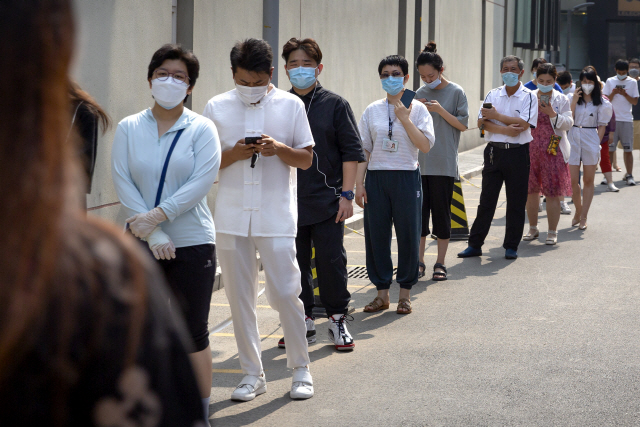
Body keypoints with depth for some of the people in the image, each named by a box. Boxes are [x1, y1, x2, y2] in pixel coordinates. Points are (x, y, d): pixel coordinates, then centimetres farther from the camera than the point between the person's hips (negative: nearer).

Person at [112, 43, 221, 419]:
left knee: (193, 334, 3)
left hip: (192, 245, -2)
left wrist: (157, 215, -18)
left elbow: (202, 181, -11)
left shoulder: (202, 128, 1)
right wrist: (152, 233, -13)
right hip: (142, 245, 2)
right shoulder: (129, 128, 6)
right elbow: (122, 182, -3)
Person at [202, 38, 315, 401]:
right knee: (240, 297, 6)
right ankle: (253, 373, 17)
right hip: (232, 218, 2)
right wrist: (233, 154, -13)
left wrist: (279, 149, -15)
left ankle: (301, 368, 14)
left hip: (277, 218, -2)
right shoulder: (217, 108, 5)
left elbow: (306, 159, 5)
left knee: (285, 293, -3)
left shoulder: (291, 105, 2)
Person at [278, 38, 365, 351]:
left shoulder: (335, 105, 1)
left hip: (327, 201, -3)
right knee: (294, 264, 7)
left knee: (331, 261, 0)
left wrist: (347, 193, -8)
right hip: (288, 202, 3)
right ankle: (303, 322, 19)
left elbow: (351, 152, 0)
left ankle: (338, 319, 13)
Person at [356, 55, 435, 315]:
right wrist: (359, 184, 2)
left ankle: (405, 293, 14)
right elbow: (363, 149, 9)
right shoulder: (372, 110, 8)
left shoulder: (417, 109, 2)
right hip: (376, 177, 2)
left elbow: (426, 145, -10)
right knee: (376, 234, 3)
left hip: (406, 177, -2)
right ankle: (382, 292, 15)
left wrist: (404, 118, -15)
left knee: (408, 234, 1)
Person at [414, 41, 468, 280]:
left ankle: (440, 263, 8)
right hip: (420, 163, 4)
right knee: (419, 211, 3)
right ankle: (419, 262, 10)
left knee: (441, 211, 0)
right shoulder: (420, 94, 11)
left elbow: (463, 124, -3)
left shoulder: (456, 92, 0)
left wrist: (440, 110, -14)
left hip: (444, 164, -3)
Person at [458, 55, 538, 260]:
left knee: (516, 202, 3)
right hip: (494, 151, 2)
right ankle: (475, 244, 9)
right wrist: (505, 130, -16)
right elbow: (482, 122, -2)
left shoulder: (529, 96, 0)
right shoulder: (493, 95, 9)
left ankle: (511, 246, 13)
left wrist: (496, 116, -10)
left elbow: (524, 124, -13)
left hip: (518, 153, -2)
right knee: (486, 199, 4)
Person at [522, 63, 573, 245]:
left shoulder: (561, 99, 3)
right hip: (530, 149, 2)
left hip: (553, 150, -2)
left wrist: (552, 114, -18)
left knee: (552, 192, -2)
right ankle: (533, 228, 22)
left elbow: (568, 123, -5)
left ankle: (552, 232, 6)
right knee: (530, 191, 8)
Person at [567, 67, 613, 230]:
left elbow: (602, 125, 5)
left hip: (591, 141, -1)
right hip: (573, 139, 1)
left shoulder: (601, 102, 3)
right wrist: (574, 101, -11)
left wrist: (597, 143, -3)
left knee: (588, 181, 4)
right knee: (573, 181, -1)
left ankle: (583, 217, 9)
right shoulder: (572, 97, 4)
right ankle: (578, 211, 22)